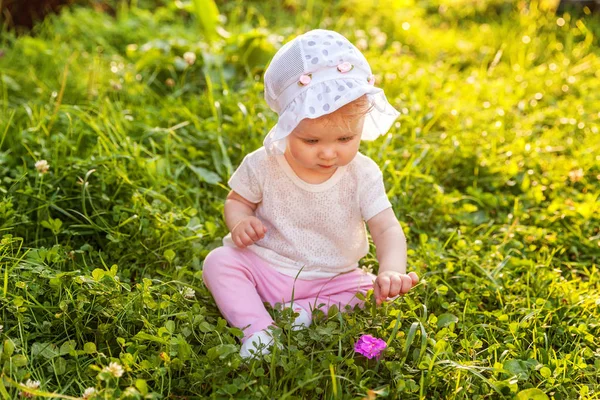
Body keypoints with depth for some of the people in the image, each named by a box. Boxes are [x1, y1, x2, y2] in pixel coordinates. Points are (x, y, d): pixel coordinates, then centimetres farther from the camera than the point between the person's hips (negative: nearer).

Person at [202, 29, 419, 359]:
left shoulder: (362, 175, -15)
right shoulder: (264, 165, -13)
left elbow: (386, 229, -19)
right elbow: (237, 201, 4)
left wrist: (391, 270, -41)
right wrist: (239, 222, -22)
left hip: (331, 279, 0)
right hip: (263, 267, 0)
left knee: (371, 292, -21)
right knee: (219, 261, -22)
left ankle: (305, 314, -24)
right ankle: (257, 329, -30)